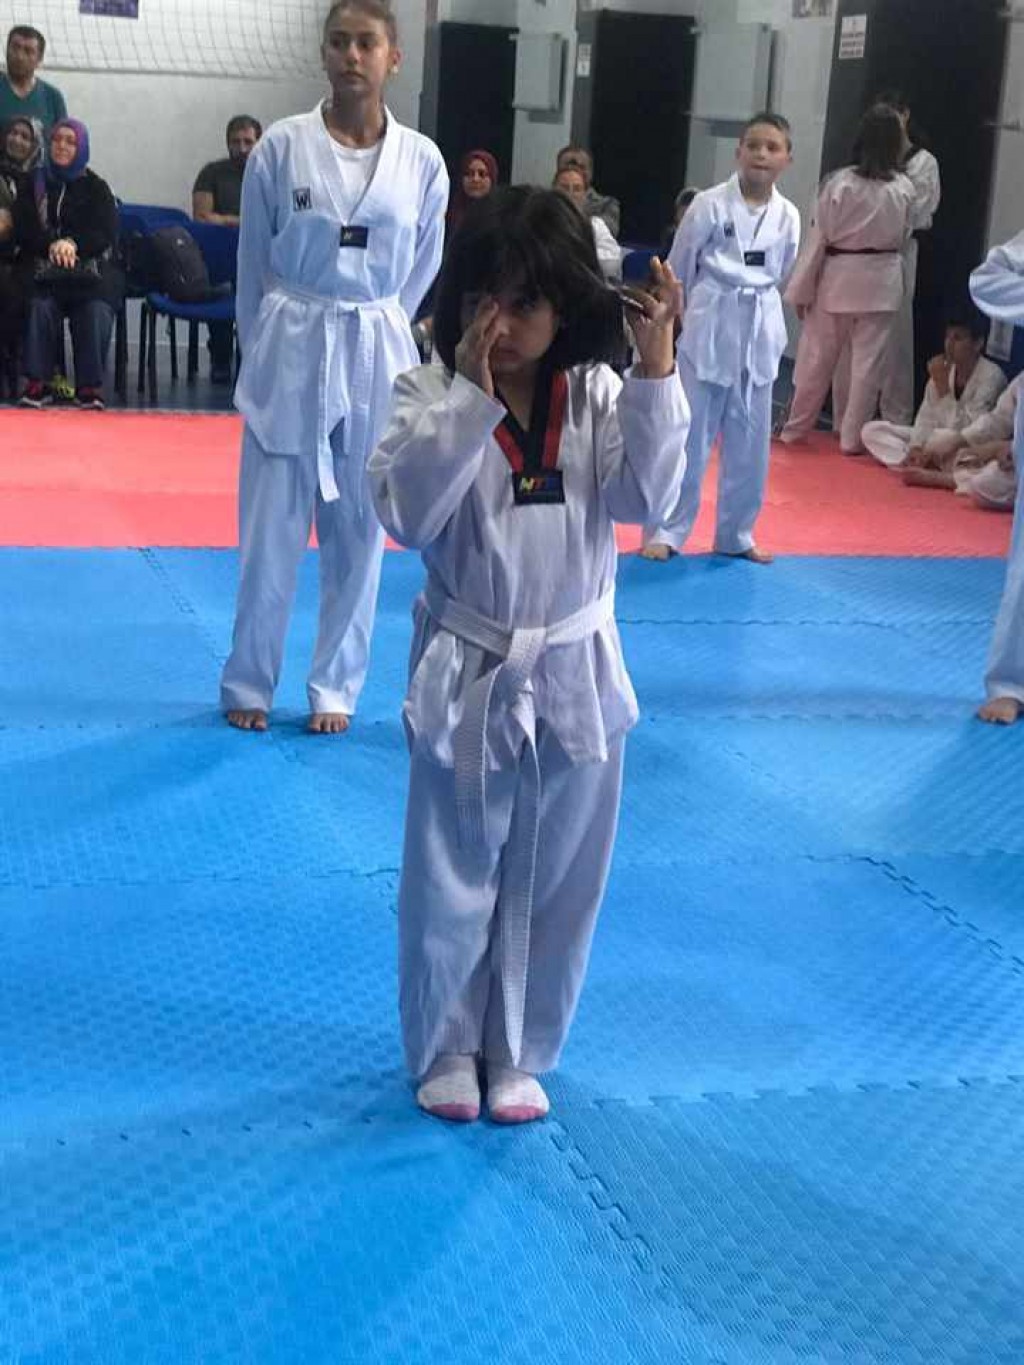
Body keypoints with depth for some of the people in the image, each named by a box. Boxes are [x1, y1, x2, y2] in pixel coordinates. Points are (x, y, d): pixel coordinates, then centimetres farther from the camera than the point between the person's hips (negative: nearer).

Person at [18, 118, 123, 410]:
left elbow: (107, 234, 0)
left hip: (92, 267, -1)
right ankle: (38, 382, -30)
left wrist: (74, 244, -20)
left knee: (96, 310, -31)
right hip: (46, 269, 1)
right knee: (41, 307, -31)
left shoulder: (95, 187, 10)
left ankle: (89, 386, -30)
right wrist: (52, 245, -18)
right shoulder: (36, 183, 13)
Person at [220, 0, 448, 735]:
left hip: (377, 360, 2)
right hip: (292, 351, -1)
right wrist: (265, 348, 8)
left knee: (359, 531, 9)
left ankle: (336, 685, 23)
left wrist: (369, 335, 11)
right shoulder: (282, 146, -4)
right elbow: (253, 264, 4)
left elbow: (420, 273, 10)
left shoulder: (422, 160, -1)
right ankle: (249, 682, 20)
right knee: (272, 528, 4)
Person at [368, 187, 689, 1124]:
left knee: (553, 886, 14)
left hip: (574, 675, 2)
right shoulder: (431, 394, -9)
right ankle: (446, 1048, 33)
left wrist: (656, 369, -24)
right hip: (468, 674, -2)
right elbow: (406, 511, -21)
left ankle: (519, 1052, 33)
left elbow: (644, 494, -15)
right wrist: (468, 395, -27)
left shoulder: (599, 395, -3)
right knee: (450, 882, 11)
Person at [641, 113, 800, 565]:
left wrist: (754, 313, 14)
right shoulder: (710, 204, -9)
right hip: (710, 327, -4)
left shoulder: (788, 216, 2)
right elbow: (679, 268, 1)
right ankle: (666, 530, 12)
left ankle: (735, 534, 24)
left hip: (760, 334, 4)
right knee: (689, 435, 0)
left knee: (750, 443, 10)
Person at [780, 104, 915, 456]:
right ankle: (852, 437, 11)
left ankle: (795, 429, 22)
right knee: (868, 363, 7)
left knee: (816, 359, 10)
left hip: (837, 279, -1)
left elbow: (818, 238, -8)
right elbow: (902, 236, 9)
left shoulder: (839, 183, -11)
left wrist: (802, 290, -1)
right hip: (880, 282, 1)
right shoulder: (905, 189, -4)